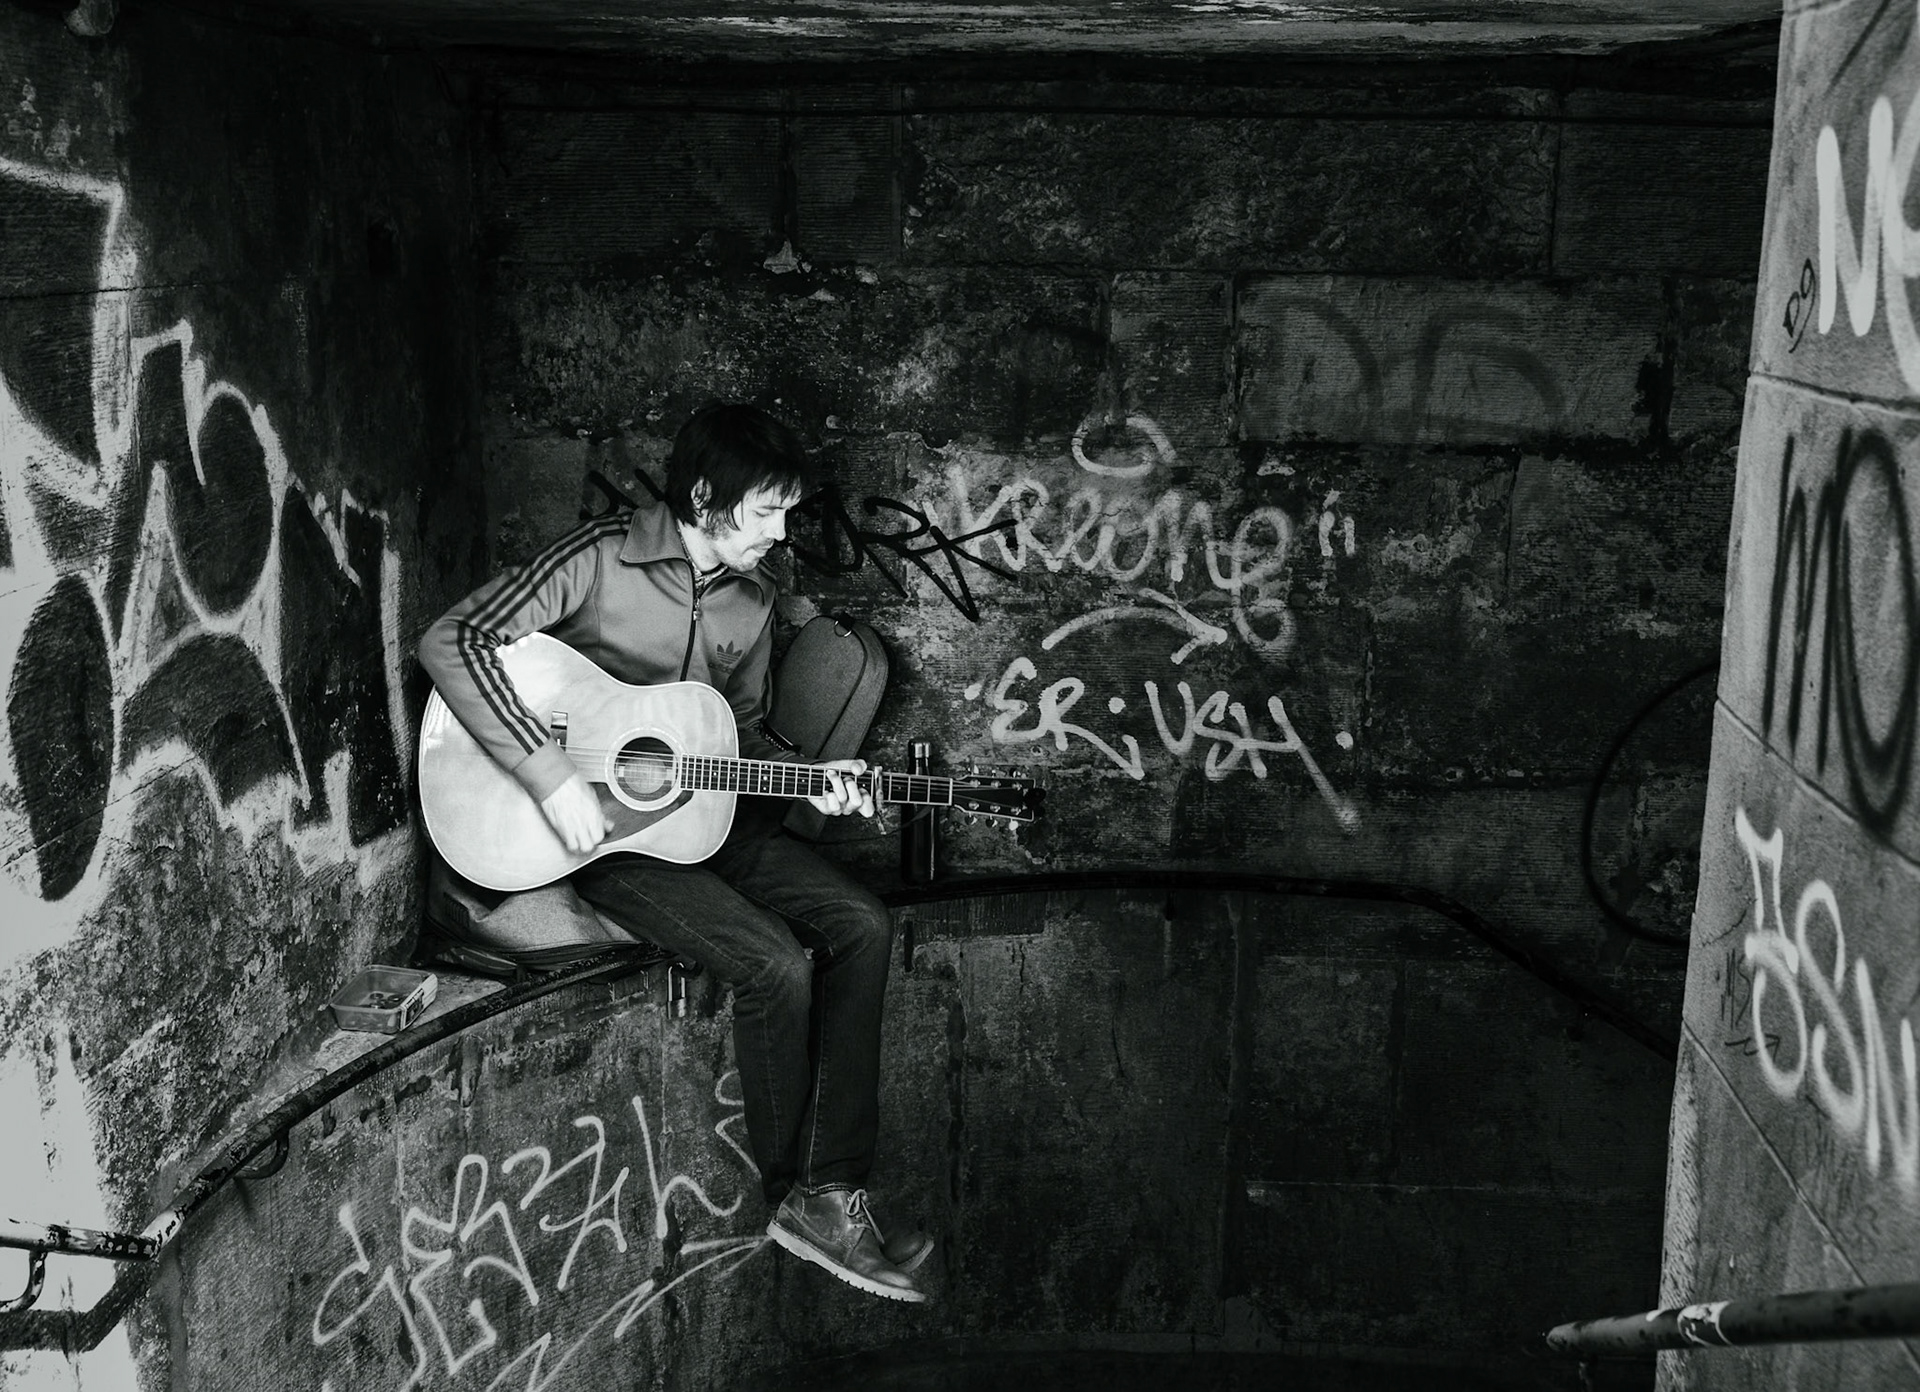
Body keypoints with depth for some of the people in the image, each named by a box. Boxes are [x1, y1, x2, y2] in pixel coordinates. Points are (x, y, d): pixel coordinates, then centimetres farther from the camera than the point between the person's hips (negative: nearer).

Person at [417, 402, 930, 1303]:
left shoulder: (752, 601, 8)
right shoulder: (600, 560, -14)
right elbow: (454, 640, -23)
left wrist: (808, 780, -1)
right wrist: (550, 775, -28)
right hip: (600, 830, -7)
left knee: (861, 927, -10)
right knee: (776, 964, -23)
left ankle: (830, 1194, -7)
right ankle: (790, 1190, 0)